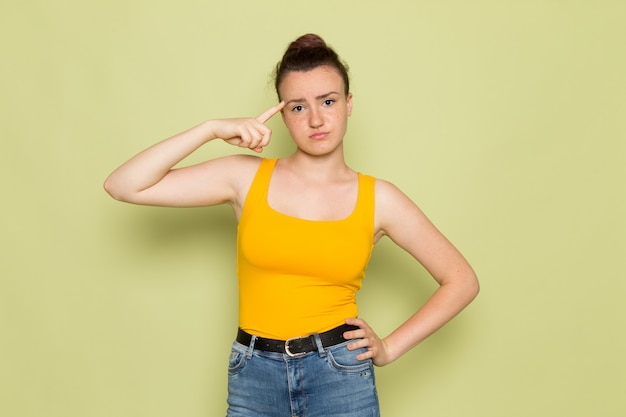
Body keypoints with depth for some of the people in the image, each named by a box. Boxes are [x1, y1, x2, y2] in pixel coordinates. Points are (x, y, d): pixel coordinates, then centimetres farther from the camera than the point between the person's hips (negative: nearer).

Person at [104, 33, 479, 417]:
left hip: (341, 375, -1)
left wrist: (391, 348, 0)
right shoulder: (247, 177, -2)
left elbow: (462, 280, 5)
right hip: (254, 380, 1)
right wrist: (212, 129, -14)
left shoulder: (378, 199, -2)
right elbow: (124, 186, -8)